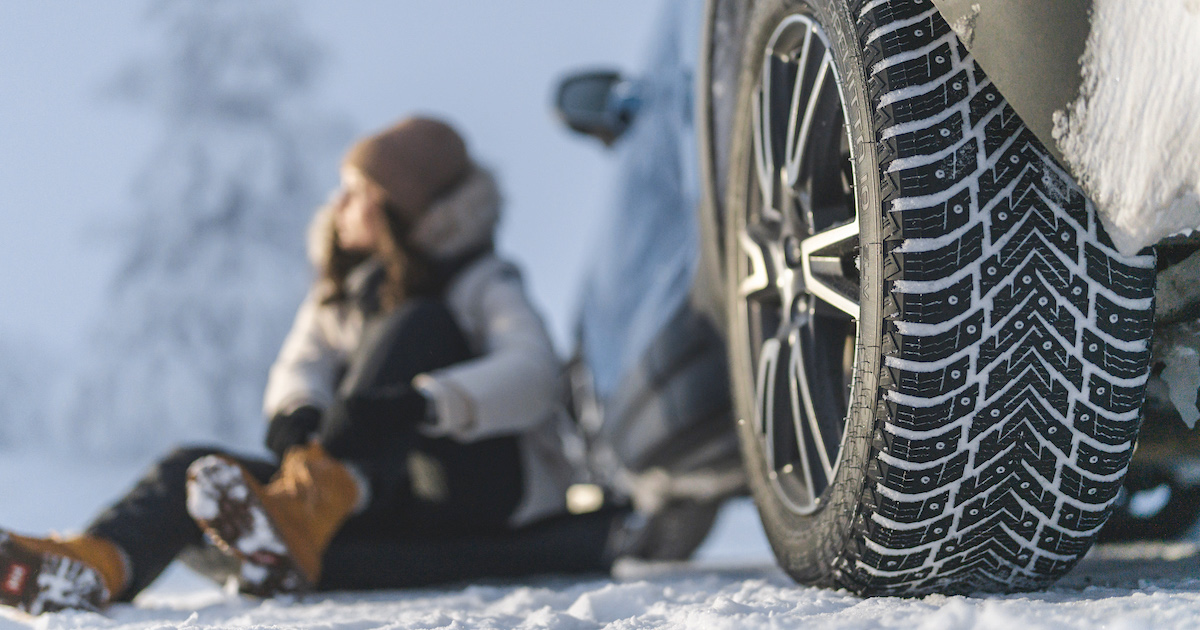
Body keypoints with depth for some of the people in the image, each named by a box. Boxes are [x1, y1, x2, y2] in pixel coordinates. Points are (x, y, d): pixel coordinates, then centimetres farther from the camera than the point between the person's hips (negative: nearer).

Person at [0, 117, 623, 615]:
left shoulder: (481, 283, -4)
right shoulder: (341, 283, 16)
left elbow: (532, 374, -23)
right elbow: (303, 362, 4)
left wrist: (419, 404, -40)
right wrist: (296, 411, -22)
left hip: (491, 484, -6)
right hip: (393, 492, 6)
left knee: (418, 325, -28)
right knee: (194, 466, -13)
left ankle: (297, 526, -47)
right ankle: (97, 566, -47)